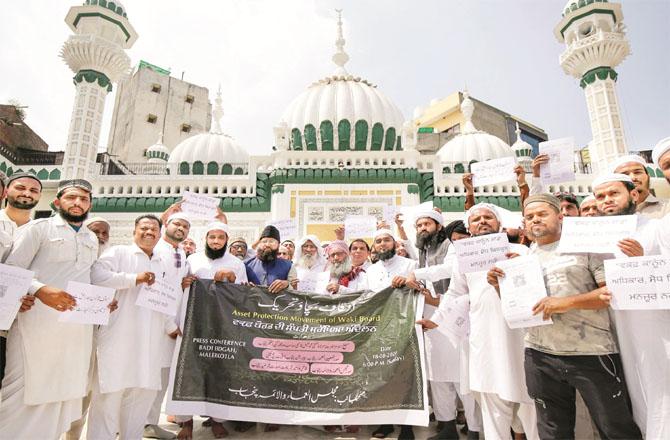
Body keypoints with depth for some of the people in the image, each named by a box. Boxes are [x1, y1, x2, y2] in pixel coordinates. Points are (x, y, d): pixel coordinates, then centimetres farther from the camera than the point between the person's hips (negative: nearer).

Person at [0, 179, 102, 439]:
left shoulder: (92, 240, 17)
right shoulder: (38, 228, 0)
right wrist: (40, 290, -26)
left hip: (79, 329, 5)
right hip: (38, 325, -5)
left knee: (62, 392, 11)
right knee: (24, 396, 0)